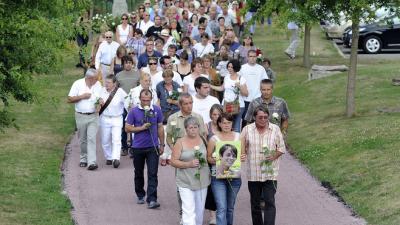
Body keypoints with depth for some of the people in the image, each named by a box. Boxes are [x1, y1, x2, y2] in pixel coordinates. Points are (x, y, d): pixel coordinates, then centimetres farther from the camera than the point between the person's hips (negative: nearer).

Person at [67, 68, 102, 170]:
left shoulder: (98, 84, 3)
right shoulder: (78, 84, -6)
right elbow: (70, 99, -6)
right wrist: (82, 96, -16)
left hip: (93, 116, 0)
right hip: (80, 116, 0)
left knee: (91, 139, -10)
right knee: (82, 139, 11)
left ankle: (92, 162, -17)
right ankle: (83, 159, 28)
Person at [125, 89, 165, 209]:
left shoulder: (157, 110, 1)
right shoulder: (134, 111, -4)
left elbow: (160, 127, 9)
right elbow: (127, 128, -3)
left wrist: (161, 144, 8)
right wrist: (142, 128, -15)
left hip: (153, 147, 0)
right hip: (138, 147, 0)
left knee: (152, 174, -8)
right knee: (139, 173, 14)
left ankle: (151, 200, -12)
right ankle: (140, 195, 32)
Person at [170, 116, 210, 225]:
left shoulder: (203, 140, 5)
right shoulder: (180, 143, -4)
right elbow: (173, 161, -5)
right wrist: (188, 164, -16)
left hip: (202, 180, 4)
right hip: (186, 182, -4)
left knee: (199, 210, 13)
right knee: (188, 211, -12)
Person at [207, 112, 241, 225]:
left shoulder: (238, 137, 5)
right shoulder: (214, 139, -3)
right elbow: (208, 157, 3)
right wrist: (216, 161, -17)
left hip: (235, 177, 3)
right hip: (218, 177, -3)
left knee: (230, 207, 16)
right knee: (221, 208, -12)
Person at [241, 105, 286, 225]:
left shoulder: (275, 129, 0)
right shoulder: (247, 129, 1)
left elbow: (281, 148, 4)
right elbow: (242, 147, 5)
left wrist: (274, 156, -15)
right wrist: (242, 155, -17)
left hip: (270, 173, -2)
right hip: (253, 173, 2)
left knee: (270, 203, -9)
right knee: (255, 203, 13)